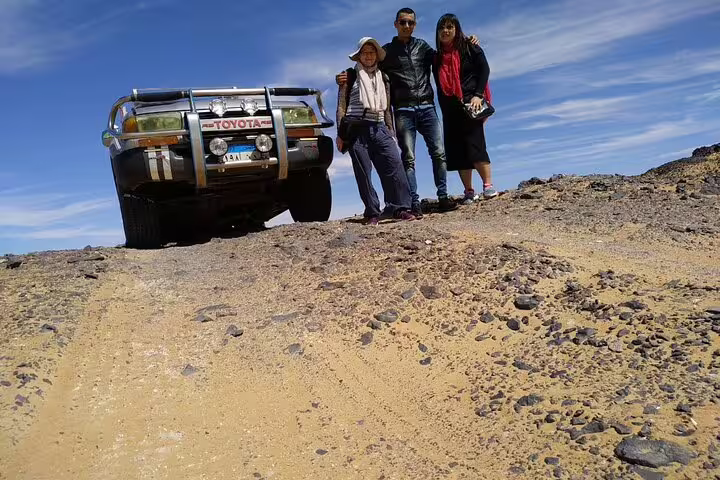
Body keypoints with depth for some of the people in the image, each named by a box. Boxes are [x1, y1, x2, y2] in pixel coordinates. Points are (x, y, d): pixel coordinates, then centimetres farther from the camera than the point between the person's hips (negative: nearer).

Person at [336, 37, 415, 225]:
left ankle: (400, 207, -13)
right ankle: (372, 213, -1)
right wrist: (341, 134, -4)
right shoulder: (350, 76, 11)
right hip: (357, 129, -3)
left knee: (394, 164, -14)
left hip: (379, 128, 3)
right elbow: (341, 106, 4)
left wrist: (391, 133, 17)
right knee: (363, 172, -5)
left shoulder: (383, 78, 22)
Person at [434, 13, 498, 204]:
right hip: (450, 109, 5)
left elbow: (484, 69, -3)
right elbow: (440, 87, 16)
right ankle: (469, 192, 5)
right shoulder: (437, 57, 16)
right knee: (457, 150, 0)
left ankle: (488, 186, -8)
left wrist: (478, 95, -14)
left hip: (470, 103, -5)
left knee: (475, 144, -15)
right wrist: (444, 110, 10)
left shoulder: (469, 47, 3)